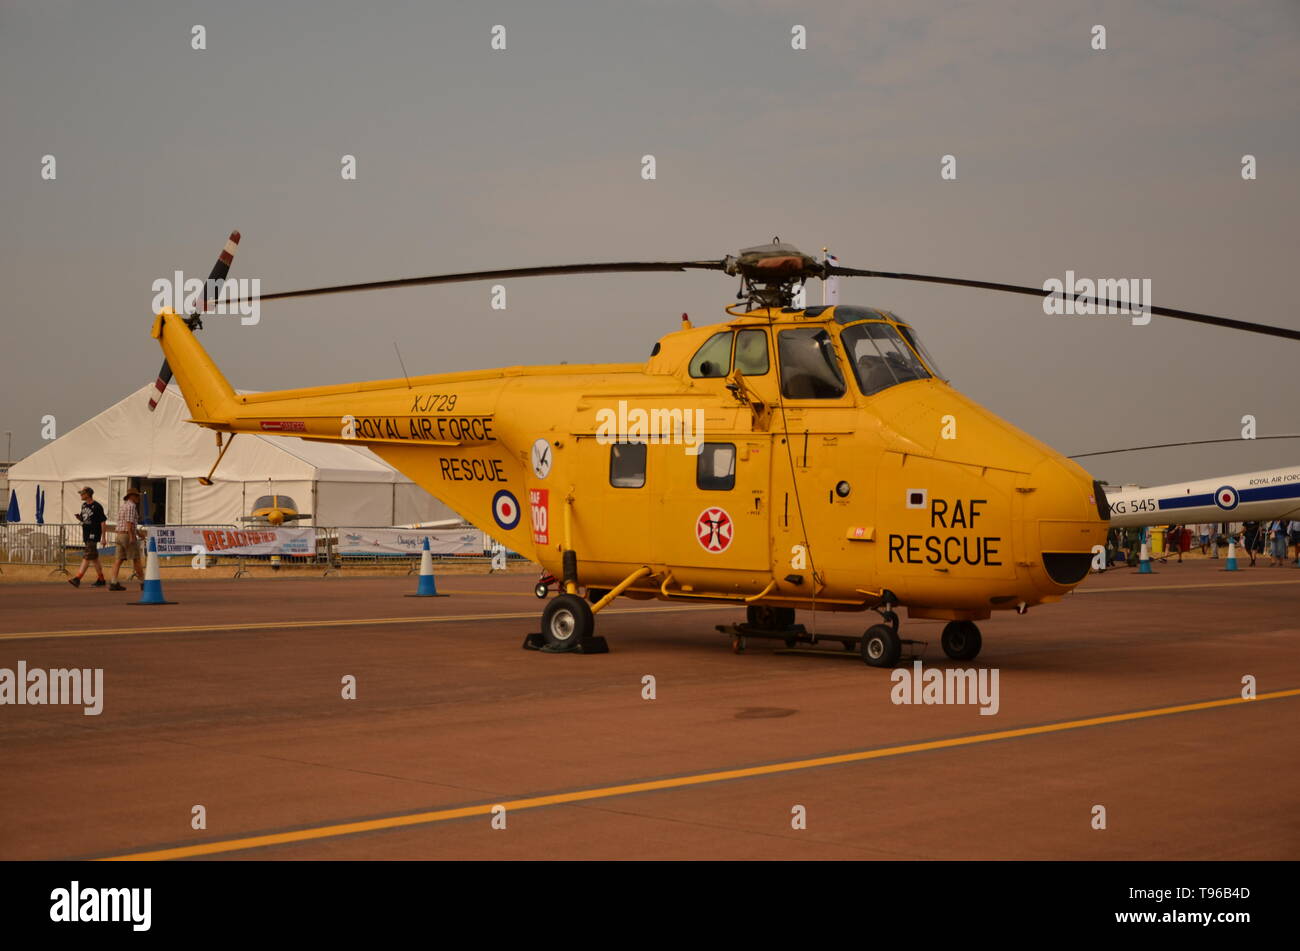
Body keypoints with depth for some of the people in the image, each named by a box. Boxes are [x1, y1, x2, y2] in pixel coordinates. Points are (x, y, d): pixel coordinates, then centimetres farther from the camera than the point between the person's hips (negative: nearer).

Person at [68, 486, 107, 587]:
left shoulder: (97, 506, -11)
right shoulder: (84, 505, 13)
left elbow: (102, 522, -10)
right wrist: (79, 518, -2)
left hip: (93, 535, -9)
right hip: (86, 535, 9)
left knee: (87, 557, -11)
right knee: (94, 557, 12)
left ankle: (77, 578, -16)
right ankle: (101, 580, 18)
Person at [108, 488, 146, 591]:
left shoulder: (122, 506, 19)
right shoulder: (131, 506, -11)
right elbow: (129, 522, -21)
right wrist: (132, 537, -24)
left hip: (119, 535, 8)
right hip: (128, 536, -8)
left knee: (118, 560, 2)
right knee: (136, 559, 0)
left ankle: (114, 584, -7)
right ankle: (143, 583, 7)